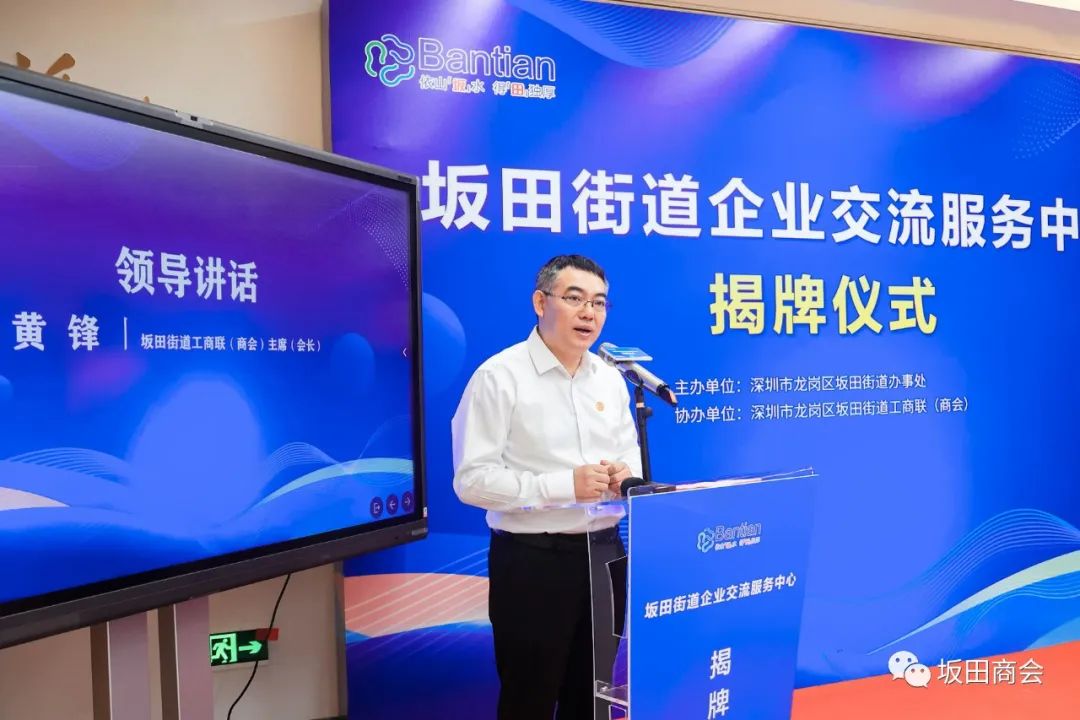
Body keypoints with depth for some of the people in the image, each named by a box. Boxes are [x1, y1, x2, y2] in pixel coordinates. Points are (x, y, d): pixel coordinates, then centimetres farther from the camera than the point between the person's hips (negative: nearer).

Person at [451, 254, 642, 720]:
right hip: (532, 560, -6)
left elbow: (630, 456, 16)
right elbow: (472, 480, -18)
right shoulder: (499, 376, -13)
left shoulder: (610, 379, 7)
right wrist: (563, 485, -25)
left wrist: (626, 475, -8)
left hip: (603, 553, 6)